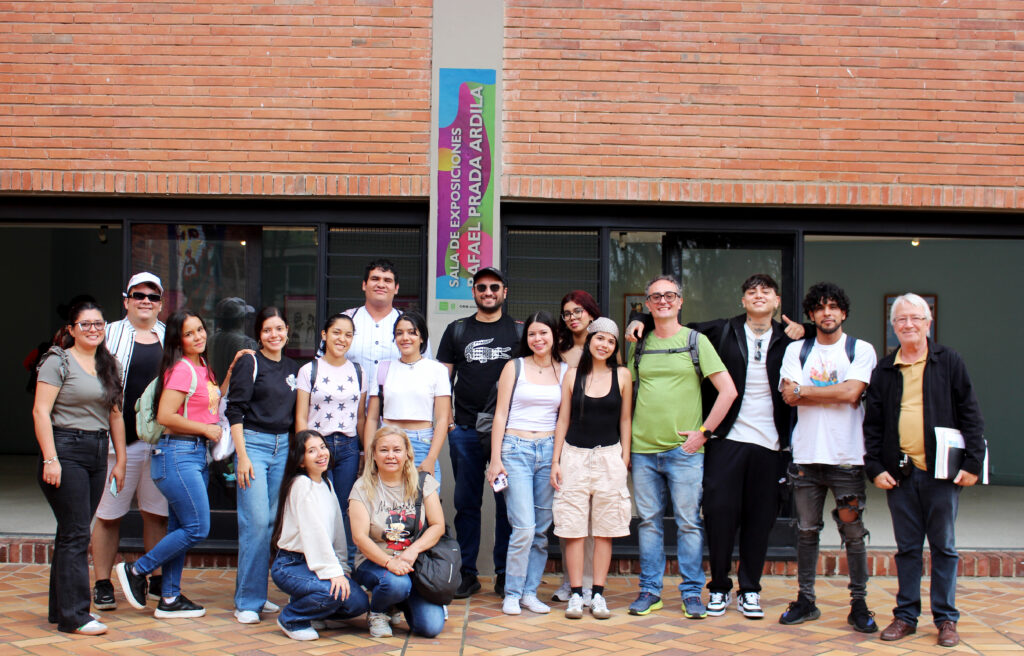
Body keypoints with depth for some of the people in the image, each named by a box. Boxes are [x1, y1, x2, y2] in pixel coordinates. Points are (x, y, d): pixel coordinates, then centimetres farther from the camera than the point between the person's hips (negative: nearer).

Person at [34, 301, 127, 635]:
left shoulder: (109, 366, 14)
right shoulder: (58, 361, -5)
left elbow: (115, 416, 16)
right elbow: (41, 412, -11)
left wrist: (120, 460, 13)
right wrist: (50, 459, -17)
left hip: (97, 454, 7)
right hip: (65, 451, -6)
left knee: (73, 532, 12)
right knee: (75, 533, -8)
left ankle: (60, 608, 20)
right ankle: (73, 616, -3)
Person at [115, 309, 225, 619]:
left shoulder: (202, 367, 14)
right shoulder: (182, 369, -14)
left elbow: (212, 404, 19)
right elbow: (165, 416, -20)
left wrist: (230, 373, 11)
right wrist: (206, 429, -13)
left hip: (198, 454, 9)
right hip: (177, 453, -9)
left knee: (181, 529, 11)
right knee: (197, 528, -8)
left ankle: (169, 599, 17)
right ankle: (135, 571, 6)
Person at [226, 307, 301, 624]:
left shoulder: (292, 368, 14)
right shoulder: (250, 363, -3)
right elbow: (234, 411, -7)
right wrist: (242, 456, -13)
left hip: (283, 447, 6)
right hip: (254, 444, -5)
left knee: (272, 521, 6)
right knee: (256, 521, -10)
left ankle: (258, 594, 16)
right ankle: (247, 601, -3)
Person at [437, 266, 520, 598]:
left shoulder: (519, 331, 8)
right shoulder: (457, 330, 12)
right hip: (465, 430, 1)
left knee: (508, 503, 2)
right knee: (466, 502, 5)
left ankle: (505, 574, 12)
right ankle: (468, 574, 13)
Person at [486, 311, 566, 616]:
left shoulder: (565, 371, 9)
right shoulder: (515, 367, 4)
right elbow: (500, 414, 2)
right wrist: (495, 459, -4)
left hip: (549, 451, 3)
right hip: (516, 449, -3)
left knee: (542, 528, 5)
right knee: (524, 527, -10)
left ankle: (530, 591, 16)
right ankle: (512, 593, 3)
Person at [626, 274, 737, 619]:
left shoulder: (696, 341, 1)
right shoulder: (639, 346, 11)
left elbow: (728, 390, -3)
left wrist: (704, 432, -7)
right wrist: (625, 442, 9)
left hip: (684, 449, -3)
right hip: (643, 449, 3)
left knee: (688, 522, 0)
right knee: (648, 521, 7)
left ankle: (692, 592, 10)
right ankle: (649, 590, 16)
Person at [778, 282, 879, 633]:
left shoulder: (861, 350, 3)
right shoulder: (796, 350, 9)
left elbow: (851, 393, -12)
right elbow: (789, 396, -4)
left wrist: (804, 391, -5)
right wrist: (835, 393, -7)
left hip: (847, 455, -2)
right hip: (806, 455, 2)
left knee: (853, 532, 1)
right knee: (806, 530, 8)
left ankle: (859, 604, 10)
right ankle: (806, 600, 17)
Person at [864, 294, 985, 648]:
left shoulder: (949, 362, 2)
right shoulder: (884, 370, 8)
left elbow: (970, 415, 2)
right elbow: (872, 423, 10)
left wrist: (973, 462, -5)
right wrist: (875, 467, 0)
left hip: (941, 472, -2)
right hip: (899, 473, 2)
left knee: (944, 548, 6)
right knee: (907, 548, 9)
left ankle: (946, 618, 15)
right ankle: (906, 615, 17)